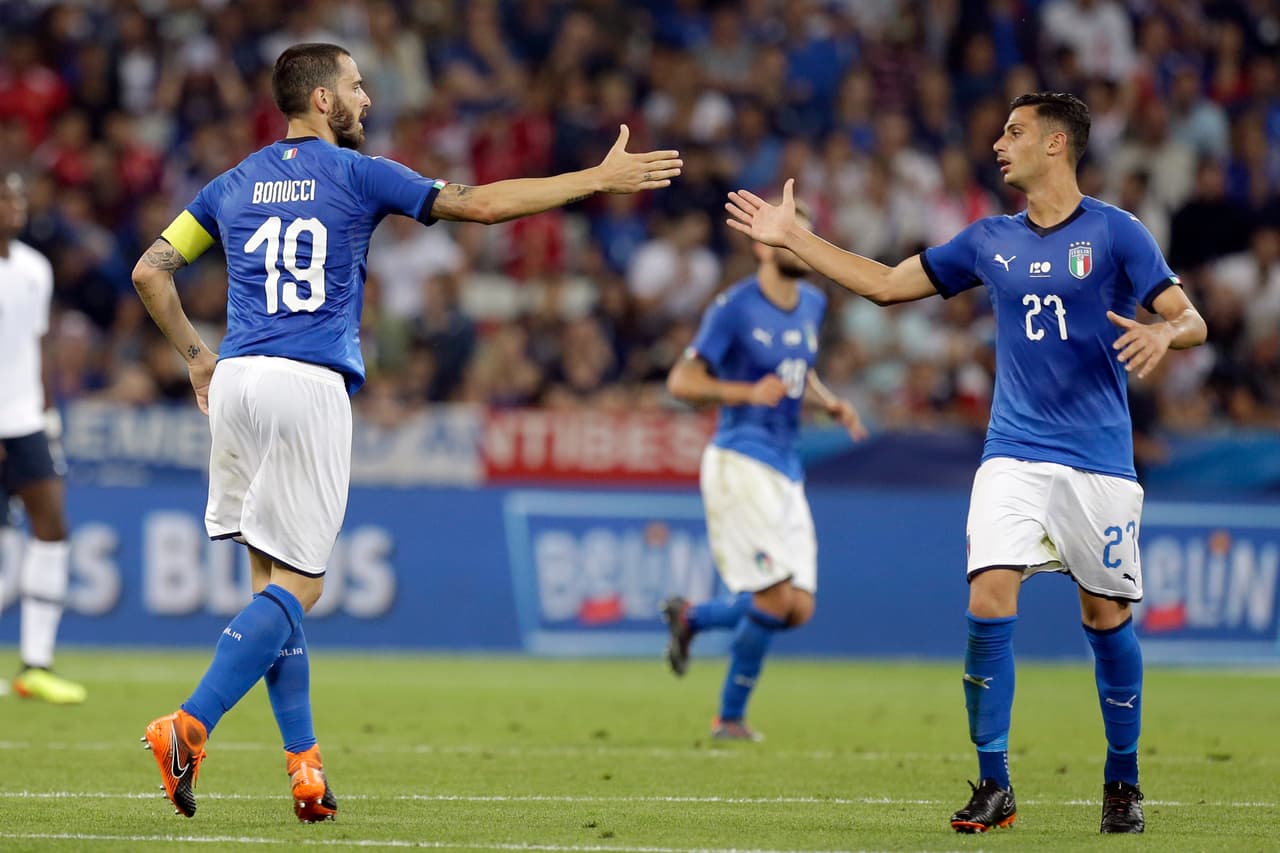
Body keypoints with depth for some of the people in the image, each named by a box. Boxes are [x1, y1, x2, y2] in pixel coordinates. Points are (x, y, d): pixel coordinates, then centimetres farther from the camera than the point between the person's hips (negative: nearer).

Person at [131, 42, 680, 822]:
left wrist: (195, 355, 25)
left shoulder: (234, 185, 16)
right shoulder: (355, 174, 3)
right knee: (297, 584, -4)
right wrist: (599, 179, 5)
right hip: (311, 386, -5)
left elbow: (151, 270, 15)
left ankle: (305, 765, 6)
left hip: (237, 379, 5)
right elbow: (479, 203, 0)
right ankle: (190, 726, -21)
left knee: (272, 577, 11)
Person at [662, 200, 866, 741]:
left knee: (800, 609, 0)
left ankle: (690, 618, 23)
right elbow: (681, 382, -9)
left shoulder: (812, 305, 12)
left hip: (786, 470, 8)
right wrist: (748, 394, -22)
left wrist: (830, 404, 8)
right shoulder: (735, 307, -10)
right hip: (740, 463, -8)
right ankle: (730, 717, 2)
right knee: (778, 596, -15)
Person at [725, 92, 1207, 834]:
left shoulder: (1114, 232, -2)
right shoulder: (991, 240, 10)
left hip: (1098, 460, -3)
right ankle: (994, 786, -6)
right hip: (1015, 456, 3)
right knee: (990, 600, -13)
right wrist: (794, 237, 16)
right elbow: (887, 284, 17)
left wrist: (1164, 334, -29)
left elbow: (1191, 320, -5)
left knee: (1107, 616, 2)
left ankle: (1123, 780, 20)